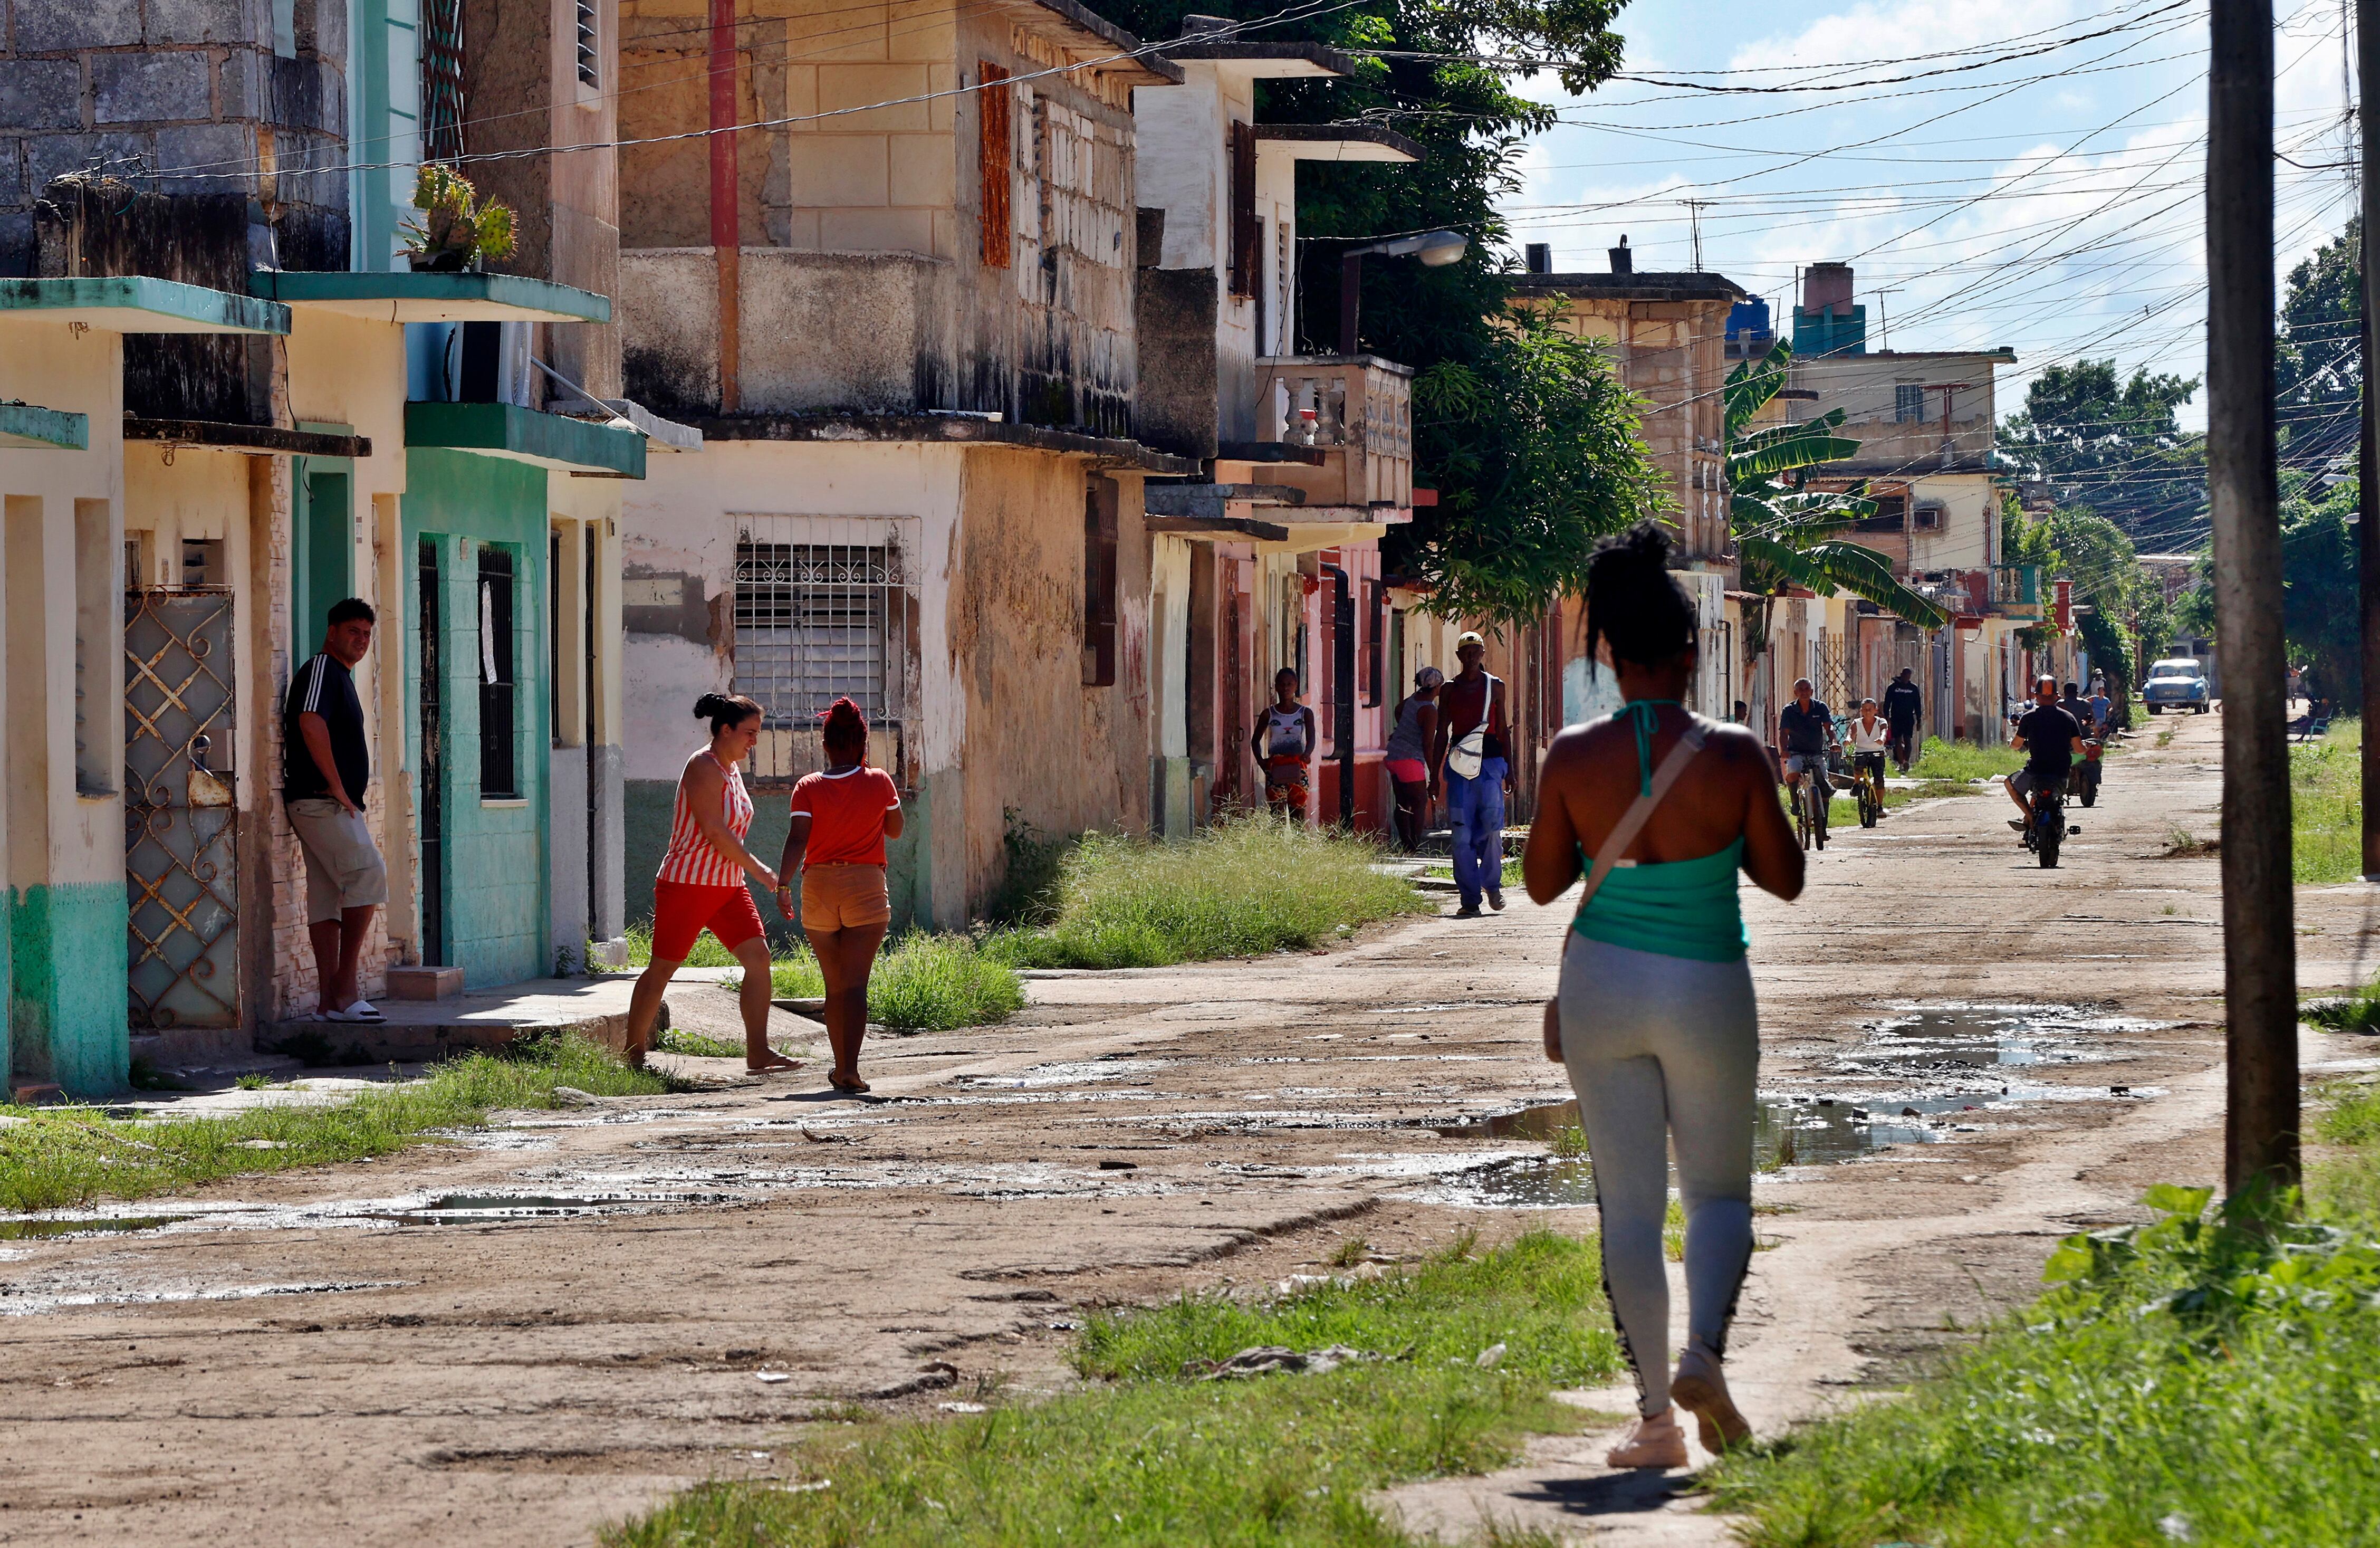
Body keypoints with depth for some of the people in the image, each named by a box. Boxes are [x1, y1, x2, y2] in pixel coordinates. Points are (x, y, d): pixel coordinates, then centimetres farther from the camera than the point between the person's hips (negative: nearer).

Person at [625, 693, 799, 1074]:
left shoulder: (731, 769, 14)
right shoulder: (703, 767, -15)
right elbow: (715, 831, -21)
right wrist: (757, 869, -16)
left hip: (727, 885, 9)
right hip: (688, 883, -9)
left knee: (758, 956, -4)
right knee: (662, 967, 0)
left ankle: (758, 1052, -4)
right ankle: (634, 1053, 11)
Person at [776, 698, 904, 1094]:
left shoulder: (808, 787, 0)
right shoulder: (879, 783, 0)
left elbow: (798, 838, -11)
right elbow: (894, 829, 15)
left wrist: (783, 884, -11)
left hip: (819, 885, 2)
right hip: (865, 885, -2)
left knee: (835, 984, 15)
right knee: (856, 984, -7)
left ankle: (841, 1067, 22)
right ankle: (850, 1069, -20)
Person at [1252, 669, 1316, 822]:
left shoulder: (1305, 714, 5)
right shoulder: (1268, 714, 7)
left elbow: (1311, 739, -9)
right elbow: (1256, 740, 16)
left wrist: (1307, 754, -31)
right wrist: (1260, 759, -2)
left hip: (1298, 769, 0)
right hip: (1275, 769, 0)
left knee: (1298, 815, 1)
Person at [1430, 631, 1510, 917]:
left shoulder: (1495, 686, 9)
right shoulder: (1450, 689, 9)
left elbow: (1501, 730, 13)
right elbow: (1442, 733, 10)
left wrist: (1509, 769, 10)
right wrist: (1435, 775, 6)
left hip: (1490, 760, 0)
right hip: (1459, 762, 1)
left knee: (1491, 825, -11)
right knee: (1462, 831, -5)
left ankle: (1492, 883, 11)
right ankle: (1470, 898, 0)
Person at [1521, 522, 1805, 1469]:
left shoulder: (1573, 759, -8)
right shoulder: (1733, 756, -11)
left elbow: (1543, 882, 3)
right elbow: (1784, 879, -2)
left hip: (1603, 985, 1)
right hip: (1708, 991, -1)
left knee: (1629, 1204, 8)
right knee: (1720, 1190, 14)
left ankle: (1657, 1417, 6)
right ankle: (1703, 1350, -12)